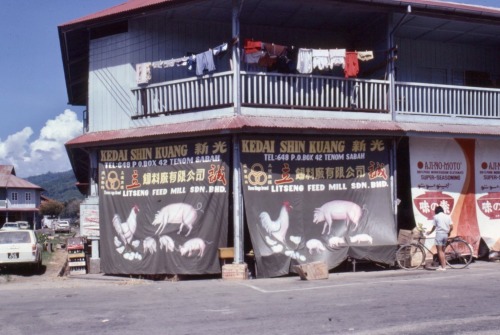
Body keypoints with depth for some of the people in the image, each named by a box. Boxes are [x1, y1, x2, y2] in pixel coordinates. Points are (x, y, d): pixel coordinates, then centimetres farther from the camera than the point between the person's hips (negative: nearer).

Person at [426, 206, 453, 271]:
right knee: (443, 251, 16)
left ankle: (442, 266, -7)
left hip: (439, 234, -5)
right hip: (445, 234, 5)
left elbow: (434, 227, 0)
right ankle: (444, 265, 13)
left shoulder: (436, 216, -2)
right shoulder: (448, 216, 10)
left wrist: (429, 232, 17)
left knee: (440, 251, -3)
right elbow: (451, 227, 5)